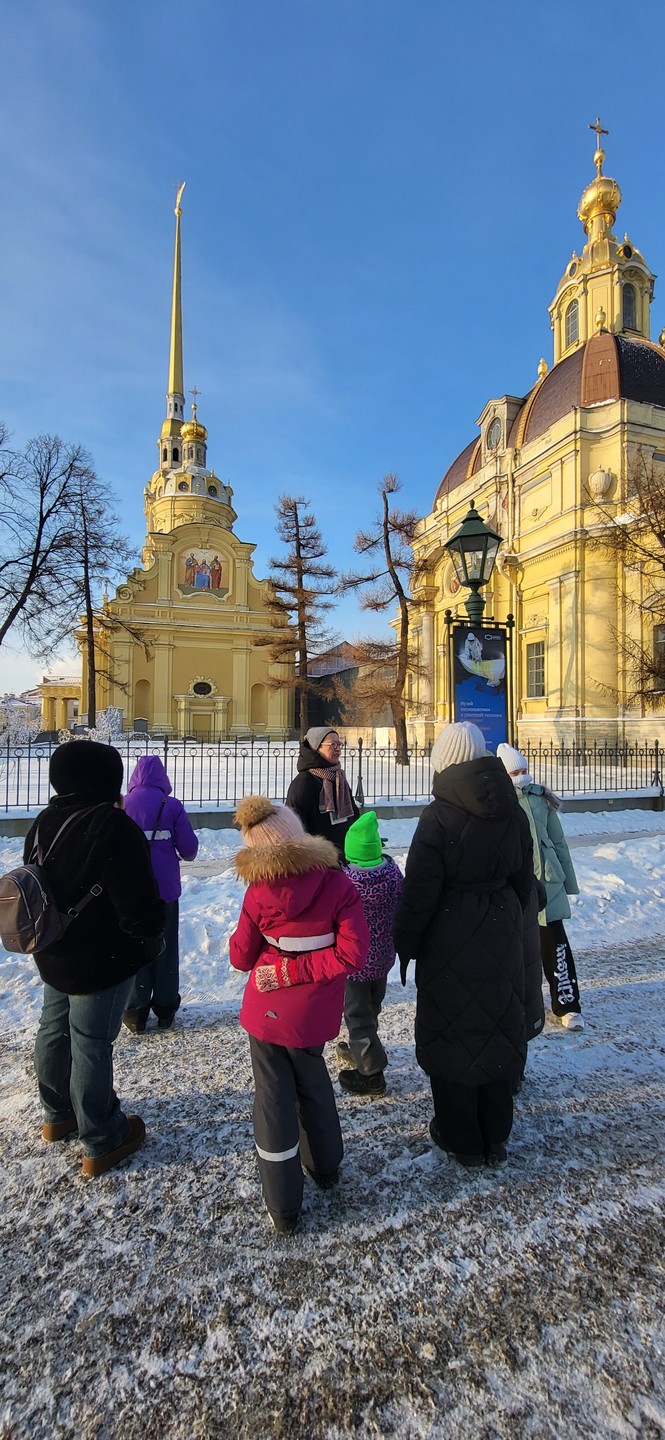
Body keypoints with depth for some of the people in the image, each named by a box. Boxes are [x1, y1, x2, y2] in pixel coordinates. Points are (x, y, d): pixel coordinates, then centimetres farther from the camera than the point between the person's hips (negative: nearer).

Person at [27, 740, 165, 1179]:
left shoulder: (45, 822, 1)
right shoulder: (113, 826, -27)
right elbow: (137, 897, -26)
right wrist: (152, 937, -7)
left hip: (54, 952, 9)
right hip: (101, 960, -8)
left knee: (55, 1029, 23)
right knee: (91, 1044, 4)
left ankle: (59, 1114, 45)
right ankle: (102, 1142, 22)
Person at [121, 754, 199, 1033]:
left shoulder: (122, 805, -8)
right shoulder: (172, 805, -9)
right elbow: (189, 847, -8)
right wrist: (184, 855, 14)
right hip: (166, 888, 0)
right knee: (166, 947, 15)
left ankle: (135, 1012, 19)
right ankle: (165, 1008, 24)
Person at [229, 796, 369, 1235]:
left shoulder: (259, 891, -16)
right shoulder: (337, 883, -14)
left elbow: (242, 957, -6)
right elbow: (352, 954, -19)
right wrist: (293, 973, -15)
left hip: (267, 1012, -2)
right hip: (315, 1014, 2)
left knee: (275, 1099, 14)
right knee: (313, 1083, 27)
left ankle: (283, 1207, 26)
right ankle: (326, 1167, 46)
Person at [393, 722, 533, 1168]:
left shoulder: (439, 816, -19)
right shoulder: (513, 812, -2)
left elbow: (419, 892, -16)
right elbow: (524, 880, 8)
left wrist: (406, 943, -4)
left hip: (450, 938, -5)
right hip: (501, 933, 6)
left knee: (451, 1030, 12)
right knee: (498, 1025, 18)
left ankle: (462, 1139, 28)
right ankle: (496, 1136, 35)